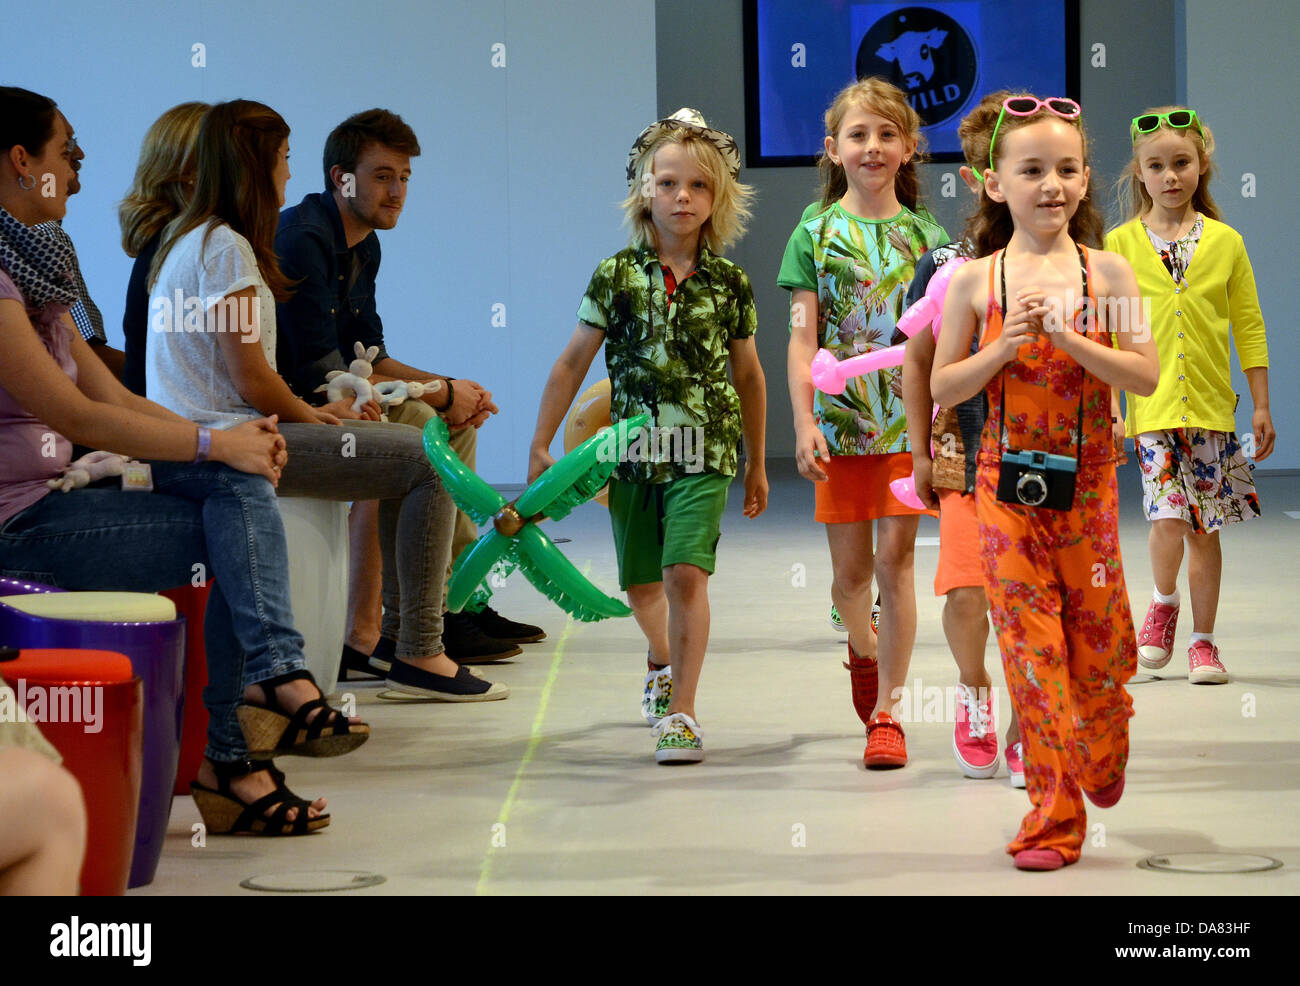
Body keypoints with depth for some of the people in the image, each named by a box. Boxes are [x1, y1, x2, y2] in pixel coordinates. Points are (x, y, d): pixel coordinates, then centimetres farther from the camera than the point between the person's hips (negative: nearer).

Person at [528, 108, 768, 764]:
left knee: (687, 572, -17)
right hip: (632, 450, 2)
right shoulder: (617, 276, -2)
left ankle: (681, 712, -11)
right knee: (640, 582, 15)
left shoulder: (728, 283, 0)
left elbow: (747, 372, 12)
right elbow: (573, 362, 3)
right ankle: (662, 662, 47)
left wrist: (756, 463, 17)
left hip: (704, 452, -1)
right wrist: (541, 445, 2)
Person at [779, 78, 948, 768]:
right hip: (840, 420, 0)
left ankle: (885, 712, 3)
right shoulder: (816, 233, 2)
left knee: (895, 561, -3)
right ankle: (864, 652, 38)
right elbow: (802, 337, -2)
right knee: (849, 571, 6)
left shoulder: (925, 233, 5)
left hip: (910, 419, 0)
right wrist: (803, 424, -9)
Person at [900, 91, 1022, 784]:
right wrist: (921, 453, 7)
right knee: (967, 590, -12)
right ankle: (973, 692, 19)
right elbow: (919, 364, 8)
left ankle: (1027, 726, 15)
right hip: (966, 453, 0)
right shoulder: (946, 267, 0)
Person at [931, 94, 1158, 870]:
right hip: (1009, 484, 0)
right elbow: (942, 389, 1)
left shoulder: (1107, 272, -1)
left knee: (1100, 641, 9)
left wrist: (1070, 339, -18)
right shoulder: (977, 280, 0)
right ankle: (1053, 818, 2)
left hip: (1088, 481, 0)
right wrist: (1006, 347, -14)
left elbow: (1147, 375, -7)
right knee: (1031, 648, -2)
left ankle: (1102, 759, 40)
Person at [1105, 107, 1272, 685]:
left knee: (1206, 527, 6)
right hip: (1150, 406, -1)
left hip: (1211, 407, 2)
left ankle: (1203, 640, 19)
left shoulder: (1225, 243, 4)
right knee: (1169, 517, -14)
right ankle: (1164, 603, 15)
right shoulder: (1119, 245, 1)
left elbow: (1249, 330, 7)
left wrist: (1262, 407, 5)